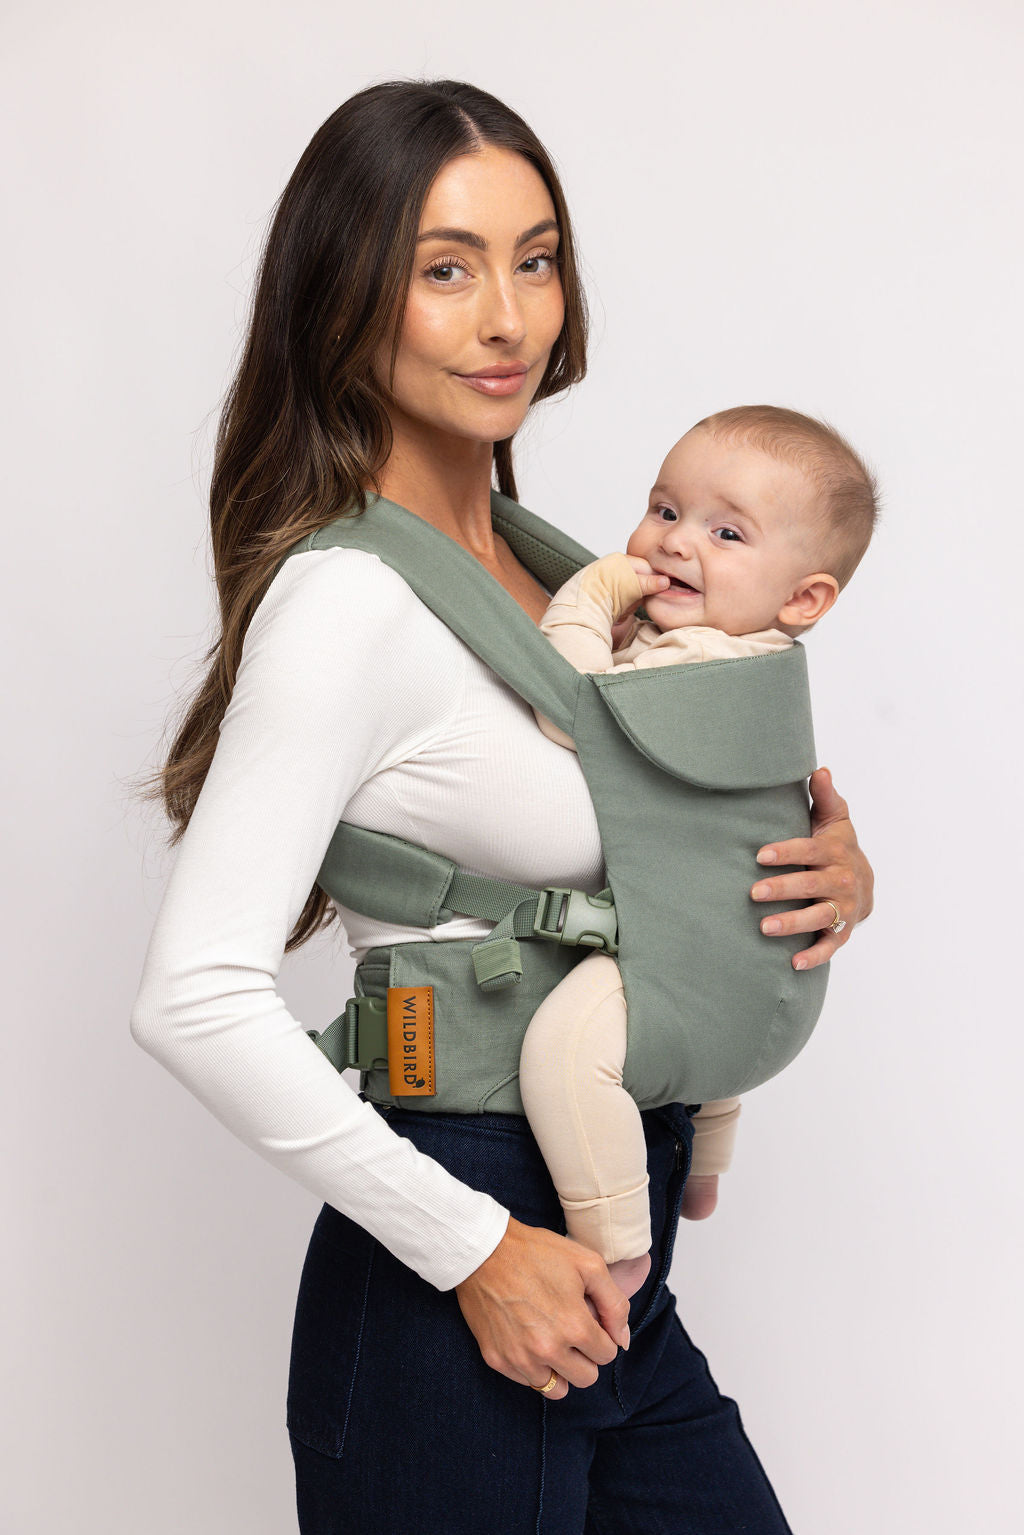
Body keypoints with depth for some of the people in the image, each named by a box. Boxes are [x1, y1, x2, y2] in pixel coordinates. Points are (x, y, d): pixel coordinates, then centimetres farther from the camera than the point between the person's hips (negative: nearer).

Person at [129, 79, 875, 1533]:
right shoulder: (350, 603, -18)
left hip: (608, 1280, 8)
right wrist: (477, 1252, -20)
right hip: (453, 1301, -8)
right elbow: (198, 999, -25)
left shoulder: (542, 566, 8)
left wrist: (828, 863, -1)